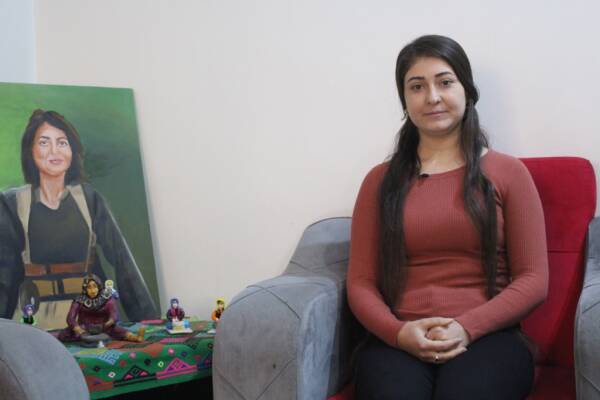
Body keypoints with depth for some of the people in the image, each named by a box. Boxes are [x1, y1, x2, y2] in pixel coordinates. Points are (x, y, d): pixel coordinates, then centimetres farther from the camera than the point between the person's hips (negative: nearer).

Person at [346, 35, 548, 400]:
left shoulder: (508, 172, 10)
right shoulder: (380, 181, 15)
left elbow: (534, 280, 5)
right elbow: (361, 281, 9)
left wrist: (466, 328, -11)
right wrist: (398, 332, -11)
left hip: (487, 338, 0)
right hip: (398, 341, 1)